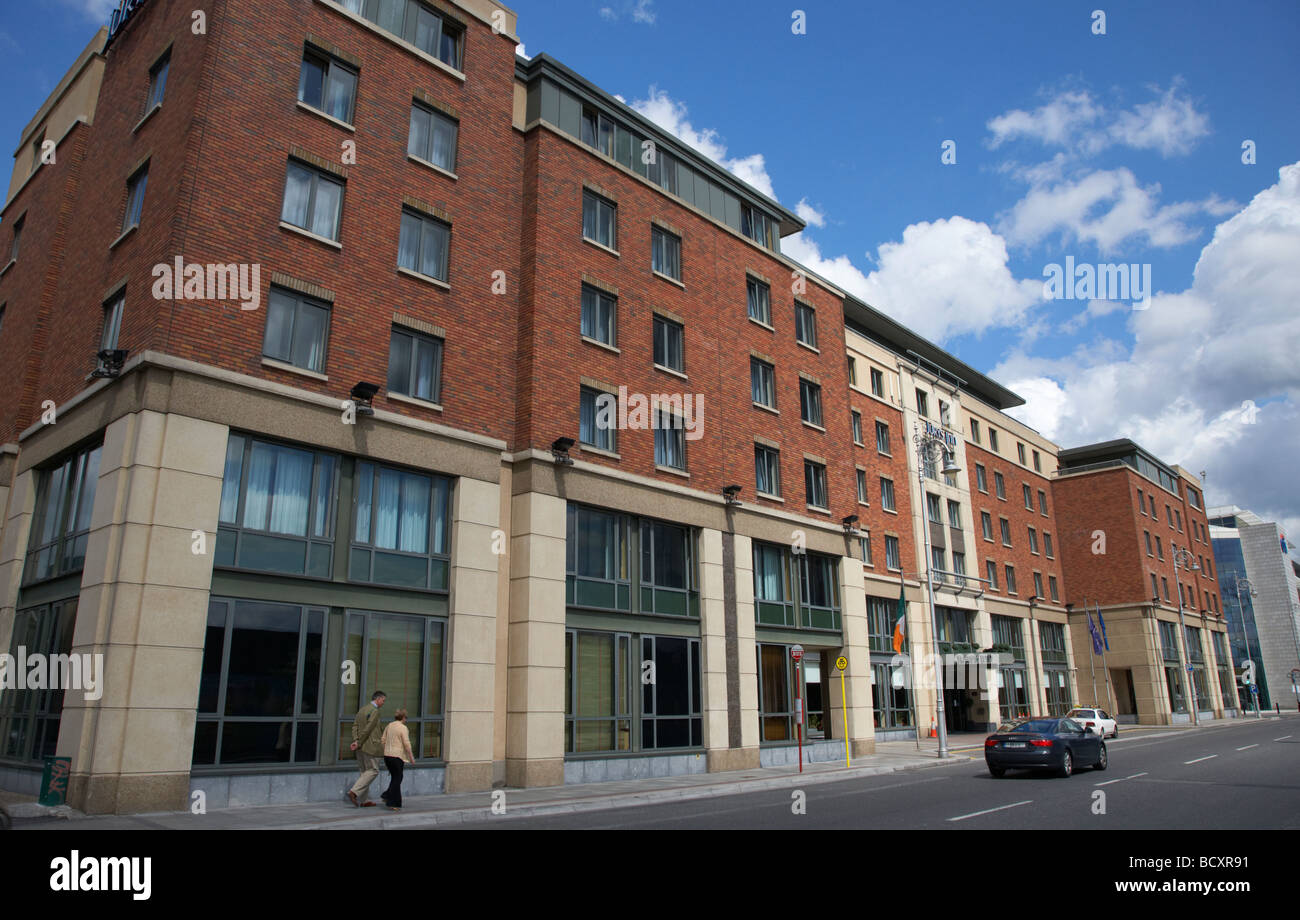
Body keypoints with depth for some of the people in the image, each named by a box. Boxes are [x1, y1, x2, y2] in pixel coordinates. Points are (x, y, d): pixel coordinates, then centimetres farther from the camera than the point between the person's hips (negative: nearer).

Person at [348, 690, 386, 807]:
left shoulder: (362, 709, 16)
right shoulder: (375, 711, -13)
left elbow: (355, 726, 9)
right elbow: (367, 729, -19)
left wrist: (356, 741, -2)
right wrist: (359, 743, -11)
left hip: (361, 747, 9)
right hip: (370, 746, -9)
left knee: (365, 771, 13)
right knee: (373, 770, -2)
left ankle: (364, 800, 14)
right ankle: (354, 792, -12)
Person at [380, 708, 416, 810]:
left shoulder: (389, 725, 10)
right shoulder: (403, 728, -11)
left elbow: (383, 740, 14)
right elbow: (407, 744, -14)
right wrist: (411, 757, -7)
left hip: (387, 755, 7)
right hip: (397, 756, -7)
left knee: (395, 777, 20)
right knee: (397, 779, 2)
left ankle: (387, 796, 13)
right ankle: (393, 803, 1)